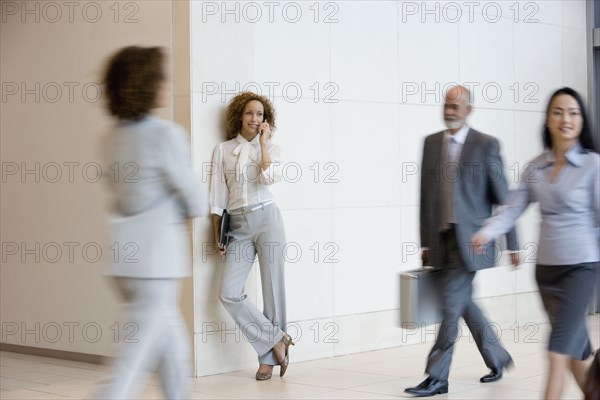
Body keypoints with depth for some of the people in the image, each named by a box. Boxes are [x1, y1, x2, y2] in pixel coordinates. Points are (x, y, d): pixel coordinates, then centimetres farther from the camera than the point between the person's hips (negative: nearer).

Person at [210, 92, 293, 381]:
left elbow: (269, 178, -14)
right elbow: (218, 196, 8)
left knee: (273, 290, -1)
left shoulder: (271, 149, 8)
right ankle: (277, 339, 2)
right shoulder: (223, 150, 9)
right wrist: (217, 234, 3)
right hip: (237, 226, 1)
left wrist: (263, 141, -6)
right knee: (229, 294, -11)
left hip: (266, 219, -1)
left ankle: (269, 357, 9)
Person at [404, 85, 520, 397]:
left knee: (451, 304, -6)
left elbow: (503, 197, -3)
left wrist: (512, 244, -3)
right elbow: (426, 194, 12)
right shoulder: (431, 143, 10)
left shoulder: (486, 145, -4)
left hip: (469, 239, -5)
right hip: (442, 239, 5)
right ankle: (497, 358, 32)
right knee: (463, 302, 13)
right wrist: (425, 242, 10)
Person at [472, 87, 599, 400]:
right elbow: (512, 208, 1)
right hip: (546, 267, 5)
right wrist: (487, 233, -16)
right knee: (574, 347, 16)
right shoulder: (536, 167, 6)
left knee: (559, 349, -11)